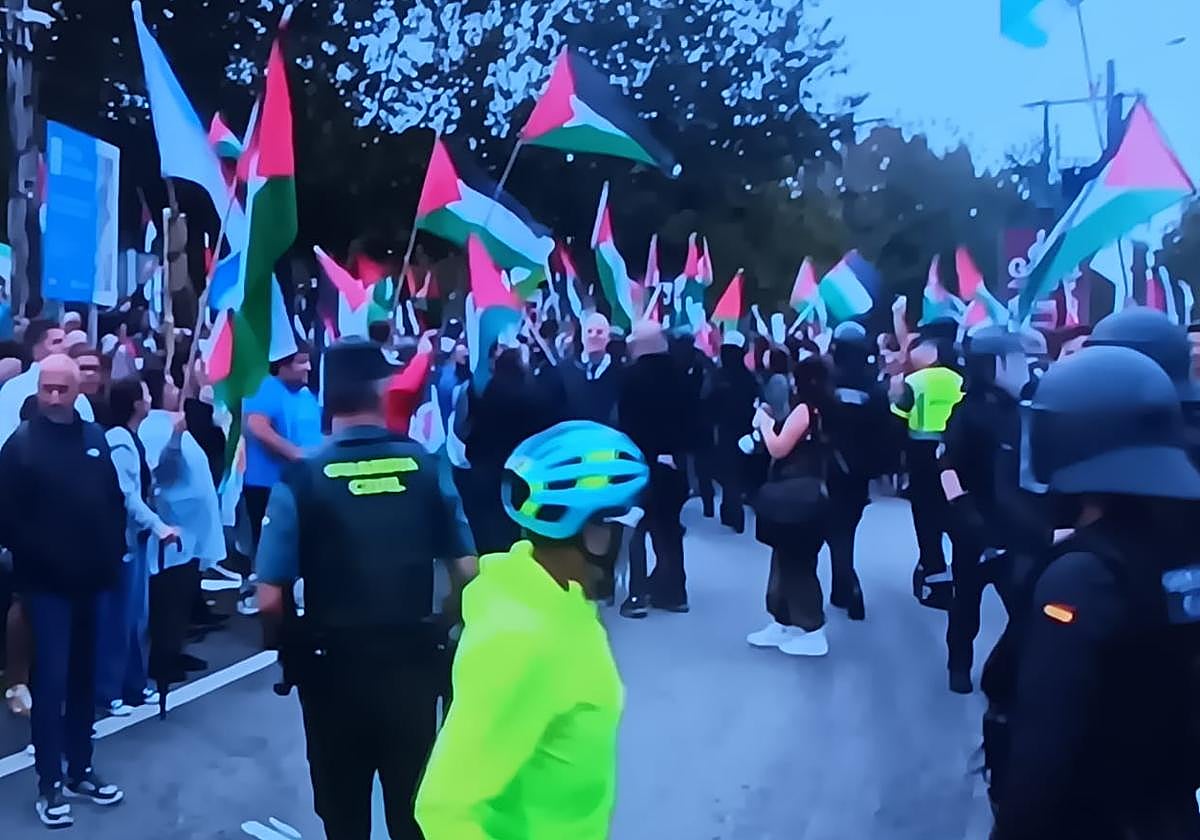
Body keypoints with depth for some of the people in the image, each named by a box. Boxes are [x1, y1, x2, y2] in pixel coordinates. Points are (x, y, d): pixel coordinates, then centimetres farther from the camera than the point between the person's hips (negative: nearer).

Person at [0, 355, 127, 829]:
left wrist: (113, 556, 3)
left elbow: (115, 502, 10)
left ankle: (80, 770, 25)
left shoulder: (95, 438, 6)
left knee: (83, 677, 13)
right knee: (51, 679, -3)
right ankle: (49, 784, 7)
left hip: (89, 578, 5)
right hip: (46, 583, -4)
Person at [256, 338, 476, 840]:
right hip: (414, 662, 2)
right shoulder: (426, 465, -7)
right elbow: (466, 574, -5)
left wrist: (300, 641, 6)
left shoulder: (302, 478, -12)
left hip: (334, 668, -1)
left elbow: (270, 600, -14)